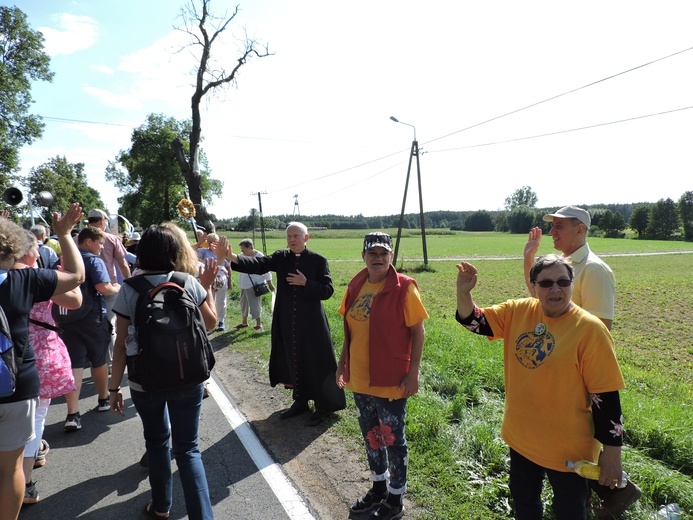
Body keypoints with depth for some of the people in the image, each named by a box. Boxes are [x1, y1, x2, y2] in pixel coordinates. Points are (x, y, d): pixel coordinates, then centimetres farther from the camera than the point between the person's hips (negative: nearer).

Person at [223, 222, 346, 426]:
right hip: (287, 322, 4)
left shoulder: (318, 260, -6)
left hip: (311, 322, -4)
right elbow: (257, 265, -14)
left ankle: (323, 406, 21)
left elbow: (328, 290, -7)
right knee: (293, 361, 14)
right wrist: (232, 257, -29)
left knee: (316, 363, 4)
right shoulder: (281, 257, 2)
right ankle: (300, 401, 32)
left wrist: (305, 283, -20)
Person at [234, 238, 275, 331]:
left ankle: (259, 324, 5)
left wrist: (270, 284, -10)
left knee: (255, 304, -5)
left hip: (255, 285, -7)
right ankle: (244, 322, 32)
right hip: (244, 285, 7)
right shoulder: (241, 256, 5)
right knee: (244, 303, 17)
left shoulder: (259, 256, -14)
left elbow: (266, 271, -11)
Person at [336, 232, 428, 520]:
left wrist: (413, 373, -14)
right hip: (359, 378, 6)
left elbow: (418, 331, -11)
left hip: (391, 380, -6)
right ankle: (378, 487, 42)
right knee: (370, 434, 20)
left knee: (392, 438, 9)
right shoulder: (356, 286, 3)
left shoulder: (403, 288, -13)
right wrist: (343, 362, 11)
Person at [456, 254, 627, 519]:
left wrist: (612, 453, -13)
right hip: (521, 438, 5)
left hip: (567, 449, -5)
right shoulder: (519, 311, -6)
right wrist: (463, 293, -20)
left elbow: (606, 395, -17)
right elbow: (474, 321, -1)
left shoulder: (589, 329, -20)